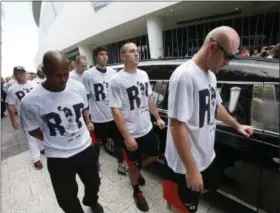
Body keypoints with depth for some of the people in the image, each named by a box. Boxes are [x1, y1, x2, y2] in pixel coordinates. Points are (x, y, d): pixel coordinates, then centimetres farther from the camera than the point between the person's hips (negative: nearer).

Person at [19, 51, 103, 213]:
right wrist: (55, 141, -2)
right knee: (67, 198, 18)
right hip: (59, 158, -3)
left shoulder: (78, 87, -11)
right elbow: (33, 130, -4)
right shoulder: (30, 101, -21)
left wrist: (88, 122, 1)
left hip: (86, 148, 4)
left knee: (93, 183, 28)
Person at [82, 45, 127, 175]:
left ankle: (121, 163, 35)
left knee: (119, 141, 15)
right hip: (98, 118, -3)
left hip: (114, 116, 4)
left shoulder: (113, 72, 5)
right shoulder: (88, 74, -8)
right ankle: (96, 164, 41)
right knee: (96, 143, 16)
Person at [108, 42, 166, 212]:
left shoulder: (144, 74, 3)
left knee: (154, 156, 23)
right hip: (132, 134, -6)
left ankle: (137, 170, 52)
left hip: (148, 128, 7)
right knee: (134, 166, 14)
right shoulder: (117, 80, -18)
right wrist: (127, 137, -21)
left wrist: (158, 118, 13)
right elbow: (116, 110, -19)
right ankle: (137, 192, 42)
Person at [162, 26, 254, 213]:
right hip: (186, 163, -9)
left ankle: (176, 197, 52)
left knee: (210, 187, 32)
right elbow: (177, 126, -28)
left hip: (207, 155, 9)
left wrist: (237, 125, 25)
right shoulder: (185, 76, -26)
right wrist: (191, 170, -23)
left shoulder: (211, 75, 3)